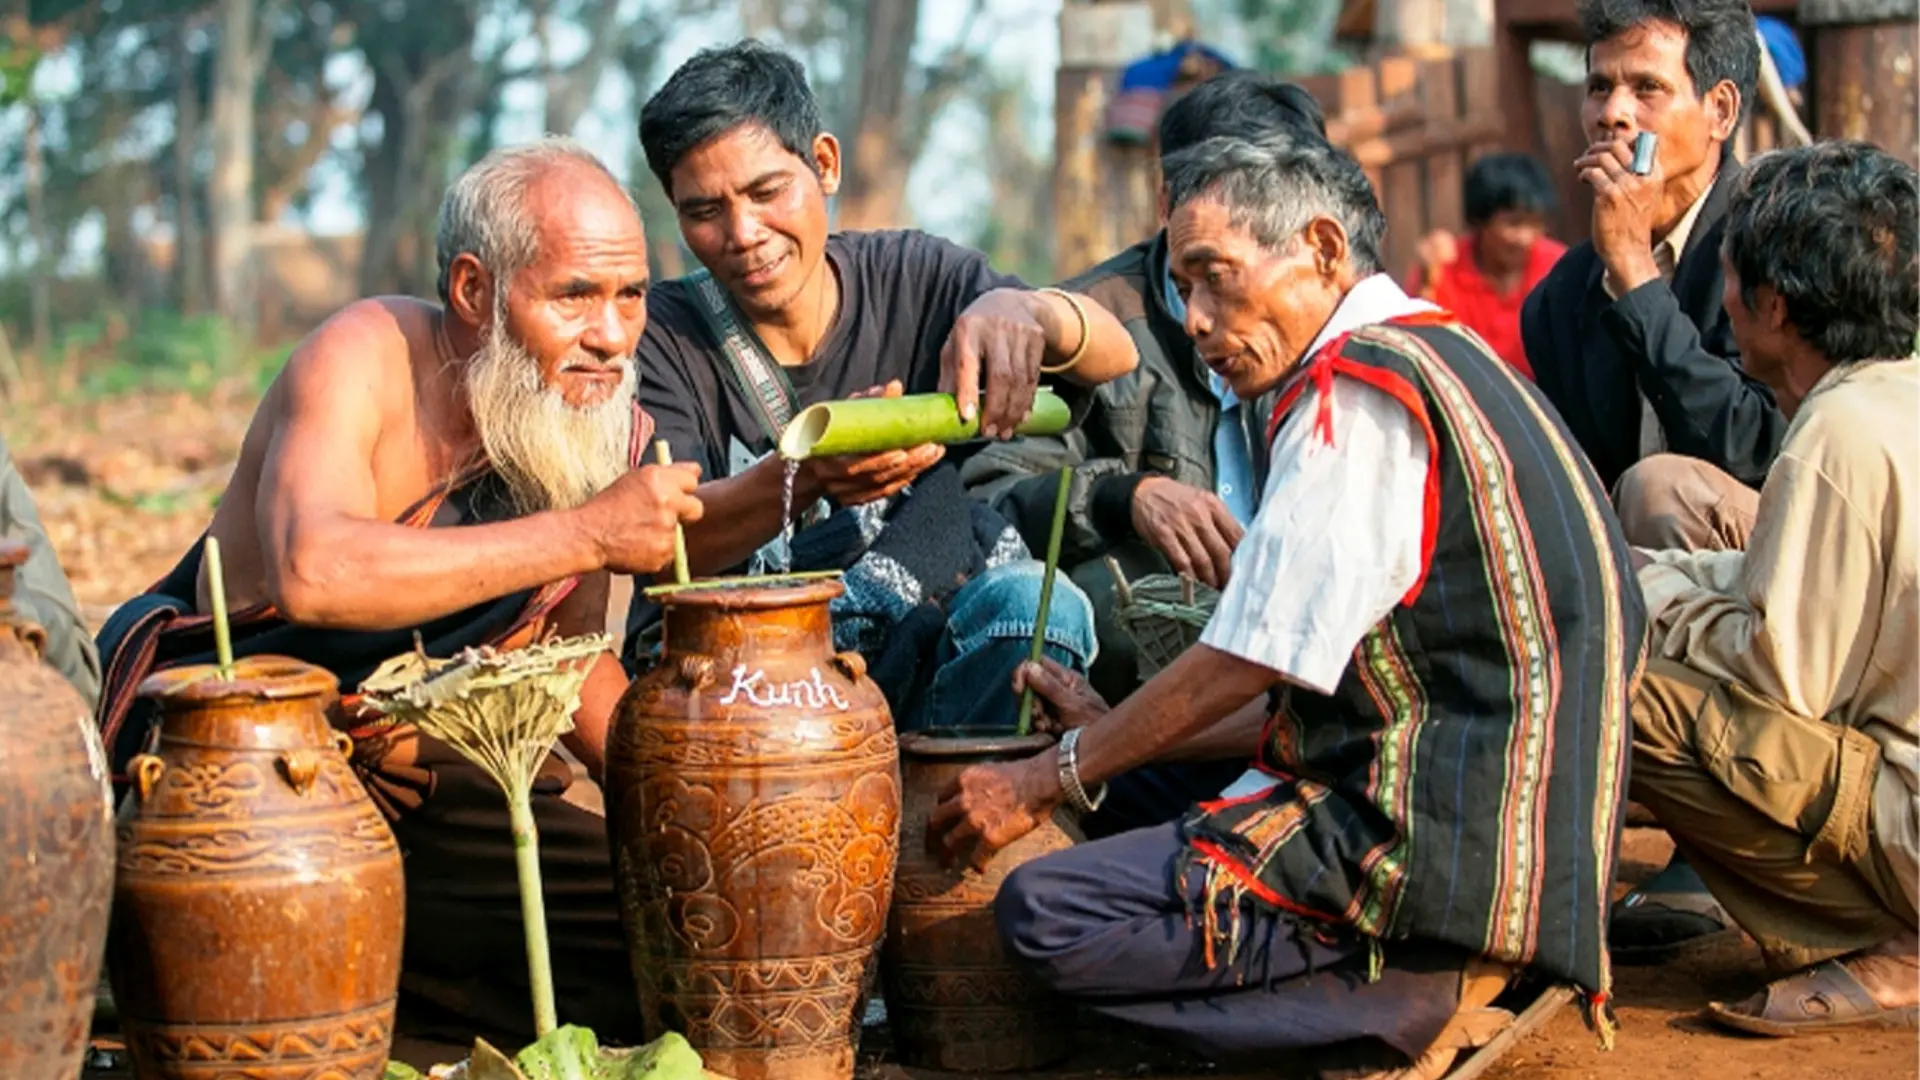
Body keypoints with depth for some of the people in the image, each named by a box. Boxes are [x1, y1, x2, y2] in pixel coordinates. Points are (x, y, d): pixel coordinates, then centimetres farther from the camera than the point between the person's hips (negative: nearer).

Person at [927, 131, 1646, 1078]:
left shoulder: (1361, 387, -12)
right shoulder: (1442, 361, 19)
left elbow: (1250, 661, -12)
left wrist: (1048, 779, -2)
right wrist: (1111, 737, 21)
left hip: (1437, 842, -11)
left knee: (1045, 914, -16)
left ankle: (1416, 998, -10)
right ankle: (1435, 973, 6)